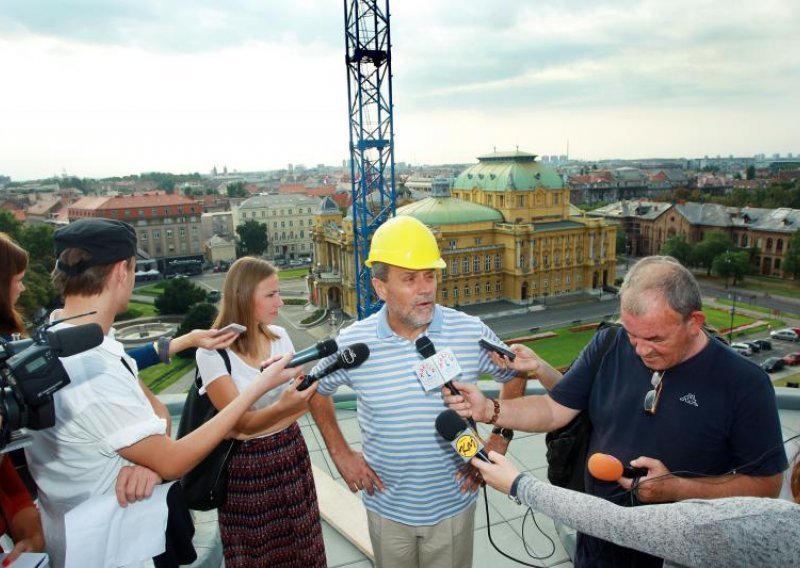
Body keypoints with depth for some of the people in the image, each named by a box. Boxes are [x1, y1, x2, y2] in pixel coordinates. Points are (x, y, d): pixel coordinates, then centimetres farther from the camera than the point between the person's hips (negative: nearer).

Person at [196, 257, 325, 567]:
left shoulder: (279, 335, -1)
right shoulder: (212, 351, -16)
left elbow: (302, 400, 2)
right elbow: (242, 424, -21)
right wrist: (282, 408, -39)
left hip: (291, 454, 4)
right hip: (247, 466, -4)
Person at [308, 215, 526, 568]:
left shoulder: (471, 332, -14)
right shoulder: (353, 342, -14)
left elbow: (515, 376, 3)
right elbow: (317, 390, 5)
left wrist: (499, 441, -4)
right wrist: (340, 453, 0)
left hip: (453, 505, 0)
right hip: (387, 508, 1)